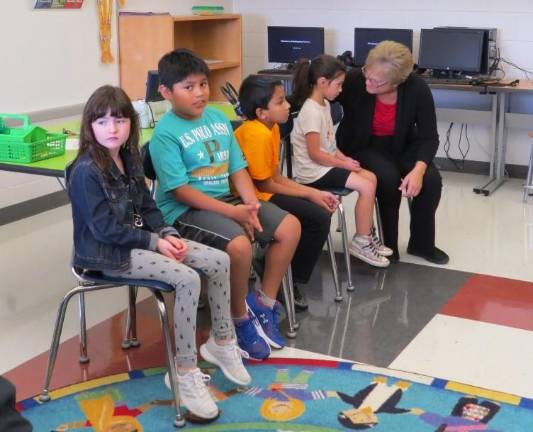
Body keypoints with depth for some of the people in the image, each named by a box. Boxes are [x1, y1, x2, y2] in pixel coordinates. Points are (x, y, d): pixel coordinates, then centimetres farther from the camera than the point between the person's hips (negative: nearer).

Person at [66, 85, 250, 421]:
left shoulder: (129, 158, 8)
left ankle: (221, 342, 15)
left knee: (219, 260, -3)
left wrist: (167, 234, -5)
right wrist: (154, 241, -18)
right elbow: (106, 228, -20)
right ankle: (186, 374, -20)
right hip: (108, 252, -8)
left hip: (139, 239, 9)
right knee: (188, 278, -29)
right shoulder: (85, 171, -18)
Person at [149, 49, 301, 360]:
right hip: (185, 210, -8)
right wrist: (232, 212, -21)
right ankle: (241, 319, -6)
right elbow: (180, 190, -18)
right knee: (239, 244, -33)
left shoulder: (218, 118, 8)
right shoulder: (166, 133, -13)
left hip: (226, 199, 8)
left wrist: (251, 203, -10)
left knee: (290, 227, -4)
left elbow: (238, 168, 9)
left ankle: (264, 304, 10)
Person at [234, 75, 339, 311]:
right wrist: (310, 195, -8)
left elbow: (277, 177, 9)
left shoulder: (271, 128, 7)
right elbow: (265, 185, -17)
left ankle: (289, 276, 13)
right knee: (319, 218, -15)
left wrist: (316, 193, 2)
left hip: (265, 193, 10)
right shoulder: (257, 134, -22)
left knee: (321, 211, 8)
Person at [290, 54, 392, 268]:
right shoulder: (311, 111, -21)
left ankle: (368, 235, 13)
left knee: (371, 178, 5)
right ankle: (360, 242, -3)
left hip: (326, 165, 10)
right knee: (366, 187, -16)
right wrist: (344, 164, -14)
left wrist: (344, 158, 3)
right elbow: (315, 154, -22)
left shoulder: (324, 104, 9)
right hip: (314, 172, -10)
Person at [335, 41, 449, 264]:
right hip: (362, 148, -2)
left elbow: (428, 137, -16)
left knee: (431, 180, -22)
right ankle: (389, 245, -8)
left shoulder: (417, 89, -22)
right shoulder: (353, 81, -26)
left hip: (401, 147, 2)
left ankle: (421, 243, 2)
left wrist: (419, 169, -33)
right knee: (389, 178, -31)